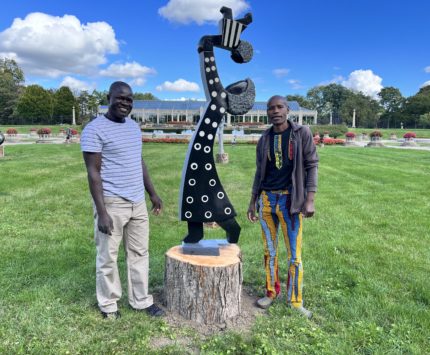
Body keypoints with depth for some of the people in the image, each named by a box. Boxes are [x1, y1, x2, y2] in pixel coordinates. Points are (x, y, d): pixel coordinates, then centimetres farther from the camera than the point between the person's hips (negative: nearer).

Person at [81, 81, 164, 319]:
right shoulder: (94, 129, -9)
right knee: (108, 257, 6)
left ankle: (141, 301, 27)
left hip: (137, 202, 7)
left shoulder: (134, 127, 13)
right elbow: (93, 172, -13)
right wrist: (102, 211, -18)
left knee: (139, 253, 13)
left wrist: (152, 194, 18)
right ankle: (108, 305, 25)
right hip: (112, 203, -6)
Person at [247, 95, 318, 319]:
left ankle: (295, 301, 17)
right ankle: (271, 291, 28)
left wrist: (310, 199, -12)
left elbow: (311, 166, -4)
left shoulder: (302, 133, -2)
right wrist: (252, 201, 11)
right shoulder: (264, 139, 8)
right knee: (269, 251, 12)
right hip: (266, 199, 4)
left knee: (294, 255, 1)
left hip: (290, 200, -3)